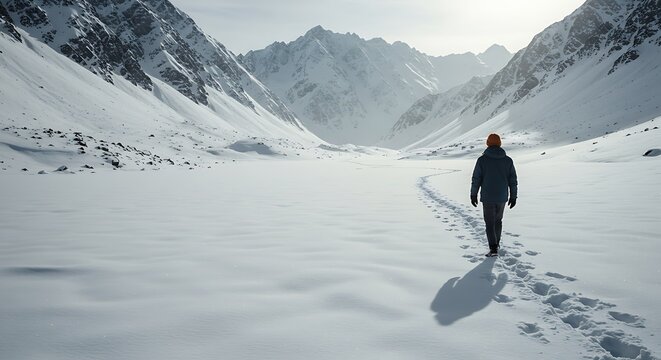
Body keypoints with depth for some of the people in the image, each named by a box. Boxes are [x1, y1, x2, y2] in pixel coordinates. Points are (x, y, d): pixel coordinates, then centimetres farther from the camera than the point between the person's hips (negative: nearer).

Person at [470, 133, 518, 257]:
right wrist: (513, 196, 10)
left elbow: (476, 179, -7)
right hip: (502, 197, 3)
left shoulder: (482, 160, -9)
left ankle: (493, 248, -4)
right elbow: (513, 180, 2)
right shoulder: (508, 160, -1)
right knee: (498, 220, 22)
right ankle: (496, 243, 34)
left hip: (487, 198, -3)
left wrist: (473, 195, 3)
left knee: (490, 223, 5)